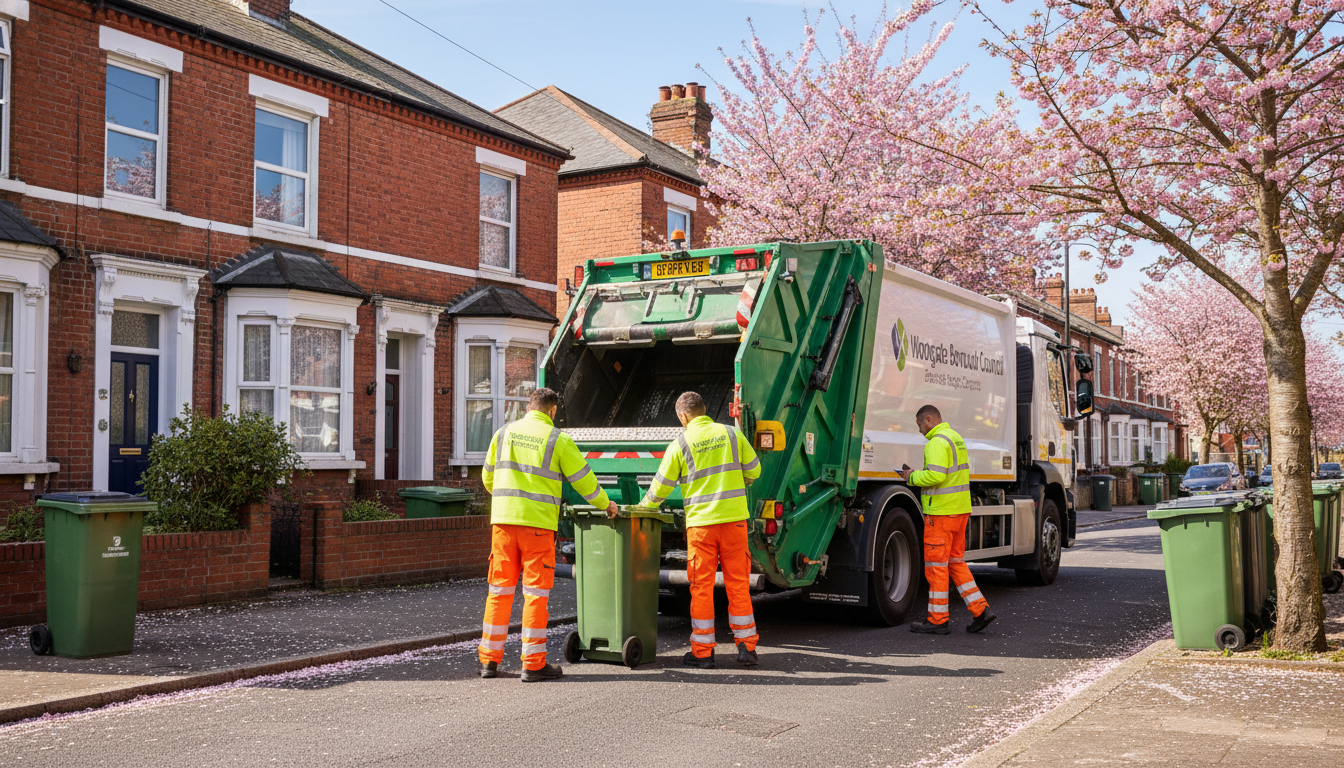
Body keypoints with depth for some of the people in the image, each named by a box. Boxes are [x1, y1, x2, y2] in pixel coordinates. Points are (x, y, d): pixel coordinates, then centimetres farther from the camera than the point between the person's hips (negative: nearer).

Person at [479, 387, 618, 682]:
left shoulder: (504, 433, 9)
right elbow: (583, 480, 3)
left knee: (500, 590, 10)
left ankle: (489, 660, 14)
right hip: (538, 523, -4)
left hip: (503, 519, 4)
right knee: (535, 591, 1)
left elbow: (488, 477, 18)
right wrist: (605, 504, 20)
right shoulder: (559, 440, -3)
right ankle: (533, 664, 2)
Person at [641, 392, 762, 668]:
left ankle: (702, 651, 9)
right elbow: (753, 470, 10)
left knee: (701, 586, 5)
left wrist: (644, 508, 22)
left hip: (700, 522, -2)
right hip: (734, 518, 2)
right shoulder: (732, 434, 4)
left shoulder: (680, 444, -2)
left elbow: (661, 487, 4)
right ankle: (746, 647, 11)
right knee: (738, 583, 8)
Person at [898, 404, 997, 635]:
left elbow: (935, 476, -26)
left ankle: (938, 619, 5)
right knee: (956, 562, 16)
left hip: (941, 512, -9)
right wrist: (918, 475, 16)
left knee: (936, 565, -1)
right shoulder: (956, 438, 17)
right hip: (961, 510, 9)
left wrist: (913, 477, -10)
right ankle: (981, 609, 11)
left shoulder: (937, 442, -15)